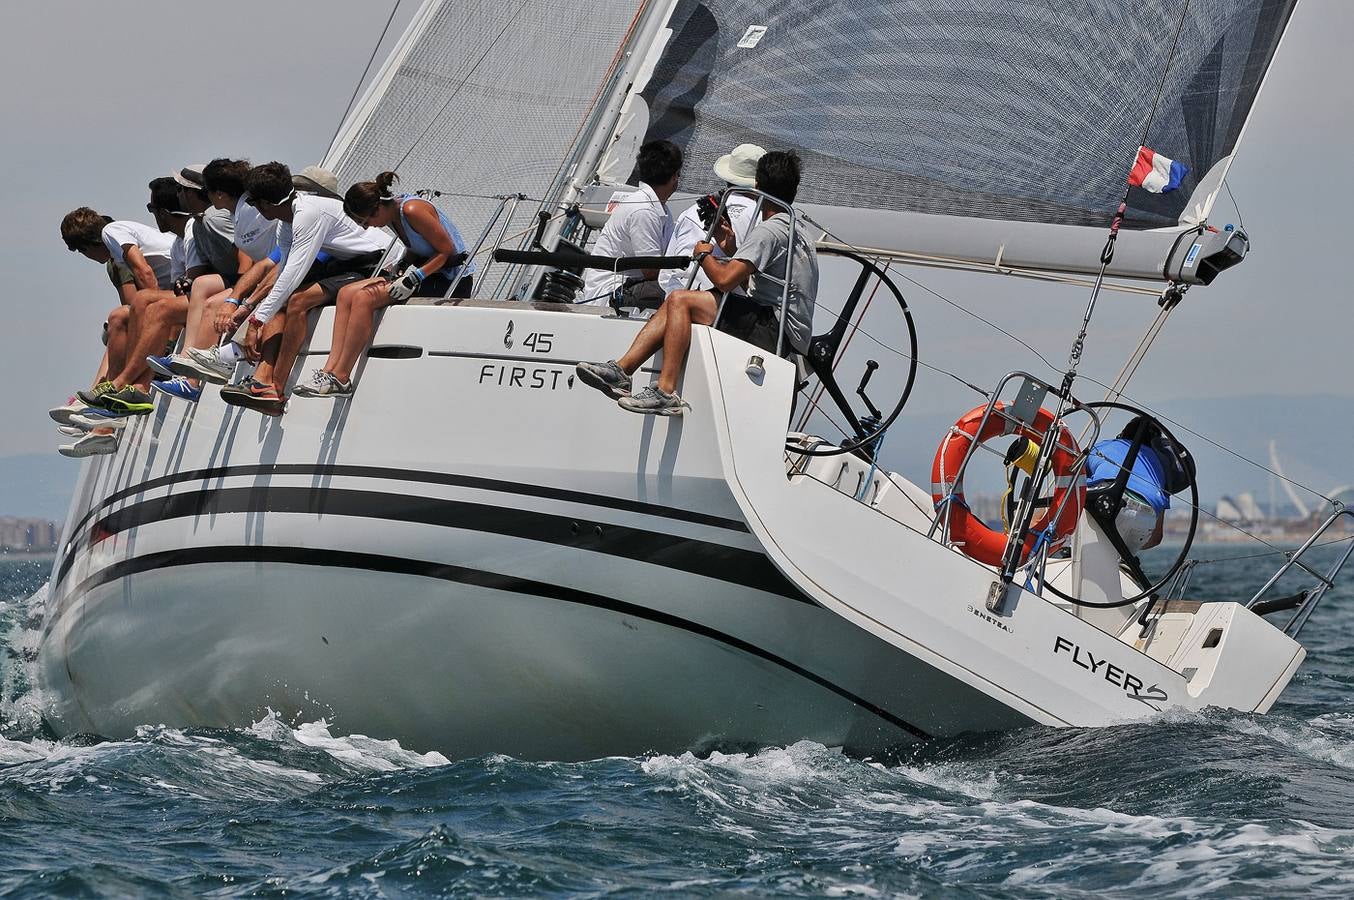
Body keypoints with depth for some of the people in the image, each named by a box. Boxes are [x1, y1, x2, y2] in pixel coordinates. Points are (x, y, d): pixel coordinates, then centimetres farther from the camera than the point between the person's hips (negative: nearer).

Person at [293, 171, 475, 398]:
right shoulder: (393, 213, 6)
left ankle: (340, 378, -18)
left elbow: (447, 251, -18)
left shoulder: (413, 211, -21)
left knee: (364, 298, -22)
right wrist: (400, 266, 0)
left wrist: (415, 277, -23)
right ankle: (330, 369, -9)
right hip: (429, 274, 10)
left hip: (453, 280, -10)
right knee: (347, 293, -2)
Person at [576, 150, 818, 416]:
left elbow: (725, 280, -20)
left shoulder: (769, 231, -11)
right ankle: (621, 370, -7)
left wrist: (704, 255, 0)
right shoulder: (796, 233, 23)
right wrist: (730, 249, 18)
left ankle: (665, 392, -23)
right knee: (675, 302, 6)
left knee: (681, 300, -16)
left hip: (778, 333, -10)